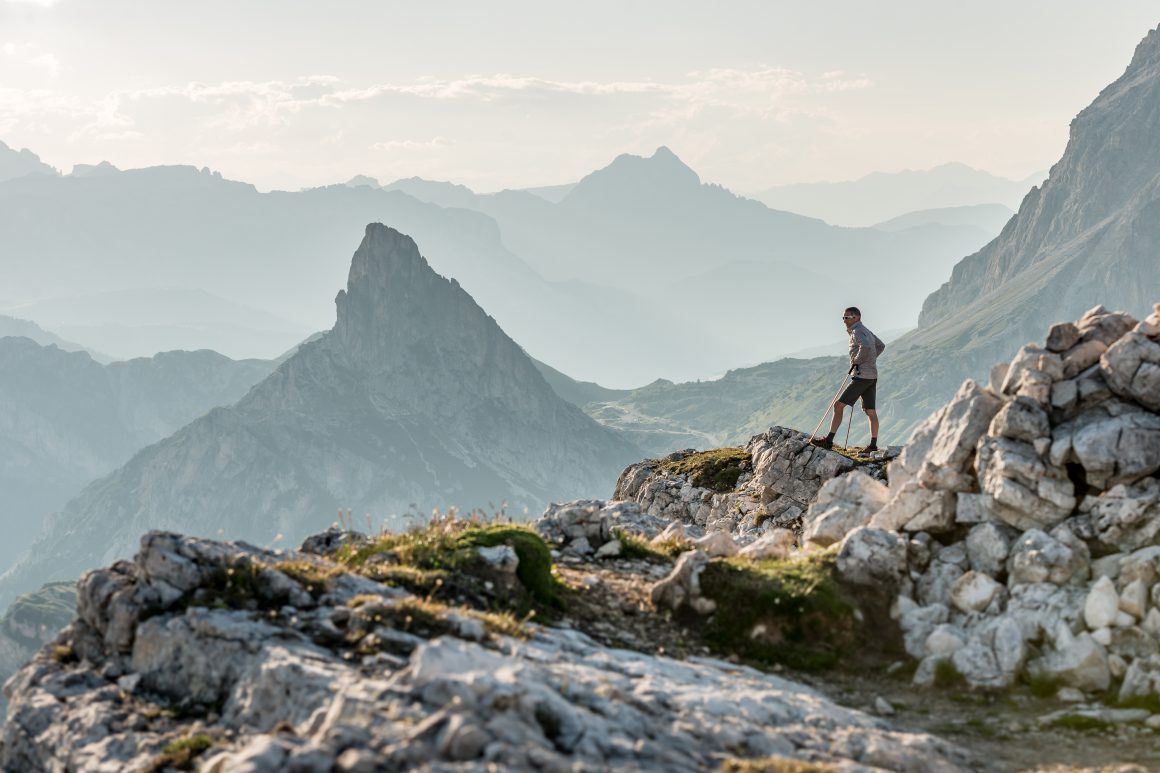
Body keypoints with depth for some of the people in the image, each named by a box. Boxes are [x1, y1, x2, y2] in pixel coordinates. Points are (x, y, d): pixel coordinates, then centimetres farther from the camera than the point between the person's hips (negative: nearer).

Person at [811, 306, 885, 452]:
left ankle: (829, 440, -10)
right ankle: (873, 445, 11)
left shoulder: (857, 332, -11)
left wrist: (857, 361, -17)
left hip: (862, 376, -10)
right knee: (871, 412, 10)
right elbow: (881, 346, 31)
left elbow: (866, 346, -32)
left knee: (839, 405, -8)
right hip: (872, 376, 10)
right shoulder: (866, 331, 18)